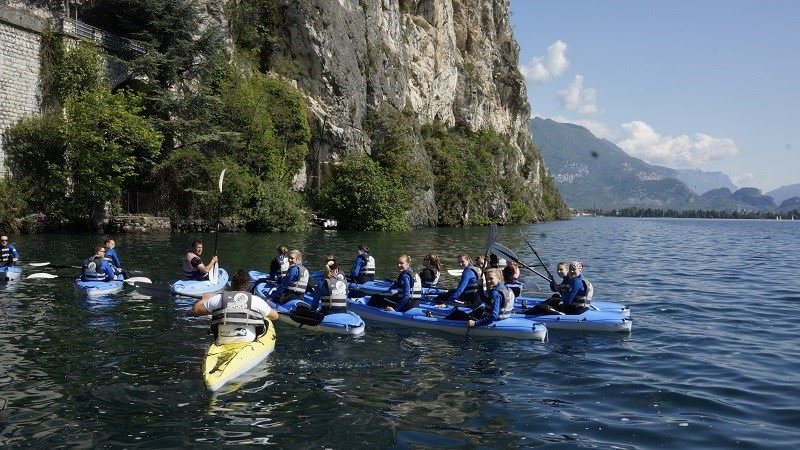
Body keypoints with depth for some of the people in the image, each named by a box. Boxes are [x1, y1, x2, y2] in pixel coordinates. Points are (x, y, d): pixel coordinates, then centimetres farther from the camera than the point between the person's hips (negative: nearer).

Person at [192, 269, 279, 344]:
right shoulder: (256, 300, -3)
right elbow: (275, 316, 11)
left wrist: (204, 299, 32)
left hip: (222, 343, 3)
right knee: (265, 322, 23)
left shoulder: (219, 298, -1)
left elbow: (195, 311, 11)